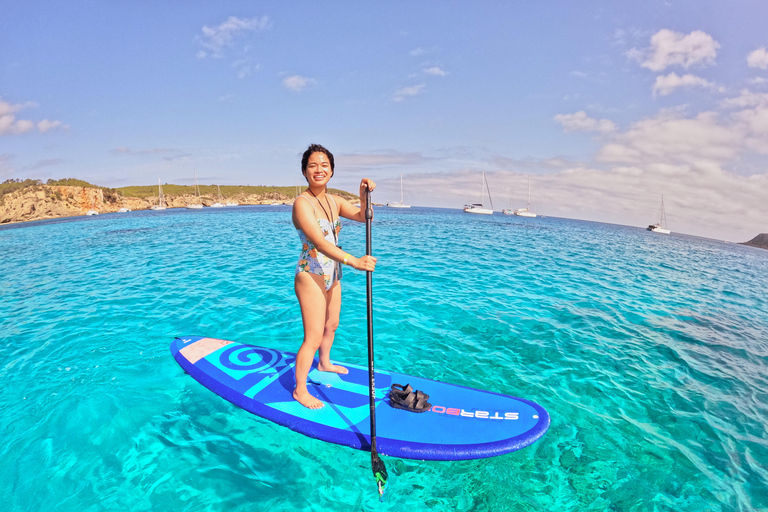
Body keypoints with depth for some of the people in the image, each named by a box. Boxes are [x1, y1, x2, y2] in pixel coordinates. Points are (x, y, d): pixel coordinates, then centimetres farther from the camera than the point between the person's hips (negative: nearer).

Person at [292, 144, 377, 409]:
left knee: (331, 325, 24)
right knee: (313, 337, -2)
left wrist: (363, 194, -16)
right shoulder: (302, 203, -20)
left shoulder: (334, 201, 4)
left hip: (333, 276, 8)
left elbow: (363, 217, 3)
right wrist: (353, 261, -43)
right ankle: (300, 390, 18)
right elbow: (319, 242, -32)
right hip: (311, 277, -8)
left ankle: (324, 363, 50)